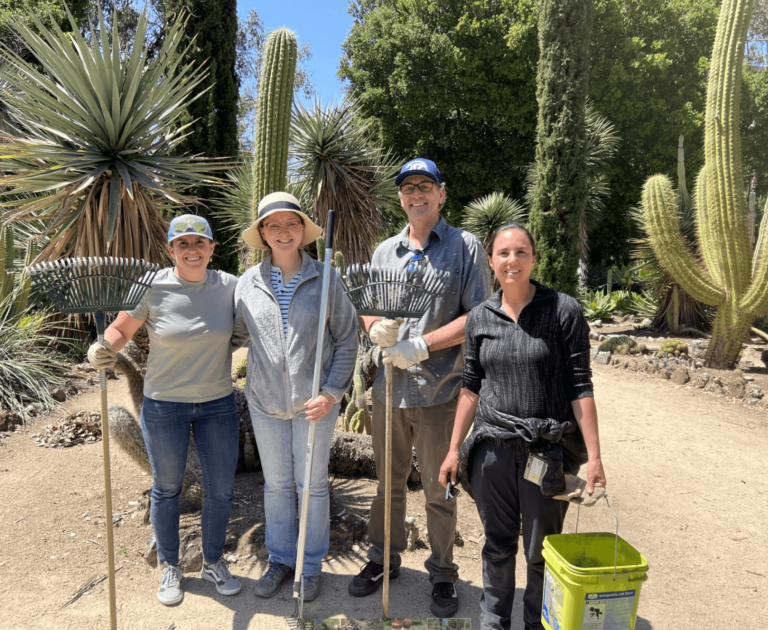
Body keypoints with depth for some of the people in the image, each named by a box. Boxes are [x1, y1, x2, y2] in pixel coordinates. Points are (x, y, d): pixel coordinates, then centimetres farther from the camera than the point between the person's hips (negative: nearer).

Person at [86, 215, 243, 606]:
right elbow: (121, 329, -3)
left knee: (221, 490, 11)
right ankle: (169, 567, 40)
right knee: (166, 489, 16)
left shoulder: (229, 287, -7)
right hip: (164, 405, -1)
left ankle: (213, 562, 37)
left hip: (218, 404, 2)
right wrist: (102, 350, -23)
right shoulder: (153, 289, -12)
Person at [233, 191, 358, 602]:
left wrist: (332, 392, -10)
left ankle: (311, 565, 31)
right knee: (276, 484, 17)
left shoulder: (325, 280, -7)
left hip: (314, 402, -2)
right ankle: (280, 560, 36)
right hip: (265, 401, 3)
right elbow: (235, 330, 15)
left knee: (313, 486, 11)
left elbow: (347, 339, -4)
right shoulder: (249, 283, 0)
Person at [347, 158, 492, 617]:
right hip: (389, 386, 4)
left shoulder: (466, 247, -2)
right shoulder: (385, 251, 12)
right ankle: (383, 559, 37)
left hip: (440, 389, -4)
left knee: (438, 488, 9)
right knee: (388, 481, 18)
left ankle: (443, 574, 30)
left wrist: (422, 345, -17)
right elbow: (367, 308, 15)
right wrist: (378, 329, -9)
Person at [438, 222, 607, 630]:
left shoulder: (563, 311, -7)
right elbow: (471, 387, 9)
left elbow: (580, 387, -6)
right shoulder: (479, 318, 3)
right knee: (498, 544, 16)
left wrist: (594, 456, -9)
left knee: (540, 550, 12)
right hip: (493, 447, 3)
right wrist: (454, 449, 9)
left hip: (548, 450, -2)